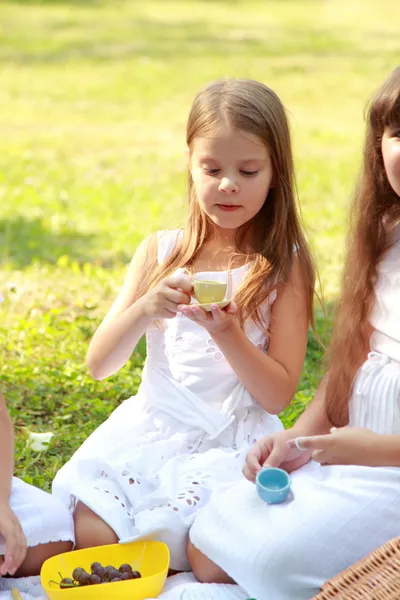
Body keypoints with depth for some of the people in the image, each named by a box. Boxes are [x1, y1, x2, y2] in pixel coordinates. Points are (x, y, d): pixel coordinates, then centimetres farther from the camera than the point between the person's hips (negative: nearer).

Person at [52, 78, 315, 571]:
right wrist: (144, 310, -16)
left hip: (231, 443, -2)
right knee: (91, 537, -20)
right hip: (149, 428, 2)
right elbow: (98, 365, 3)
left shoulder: (284, 266, -1)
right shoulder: (161, 252, 7)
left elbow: (278, 395, -4)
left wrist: (227, 332, -20)